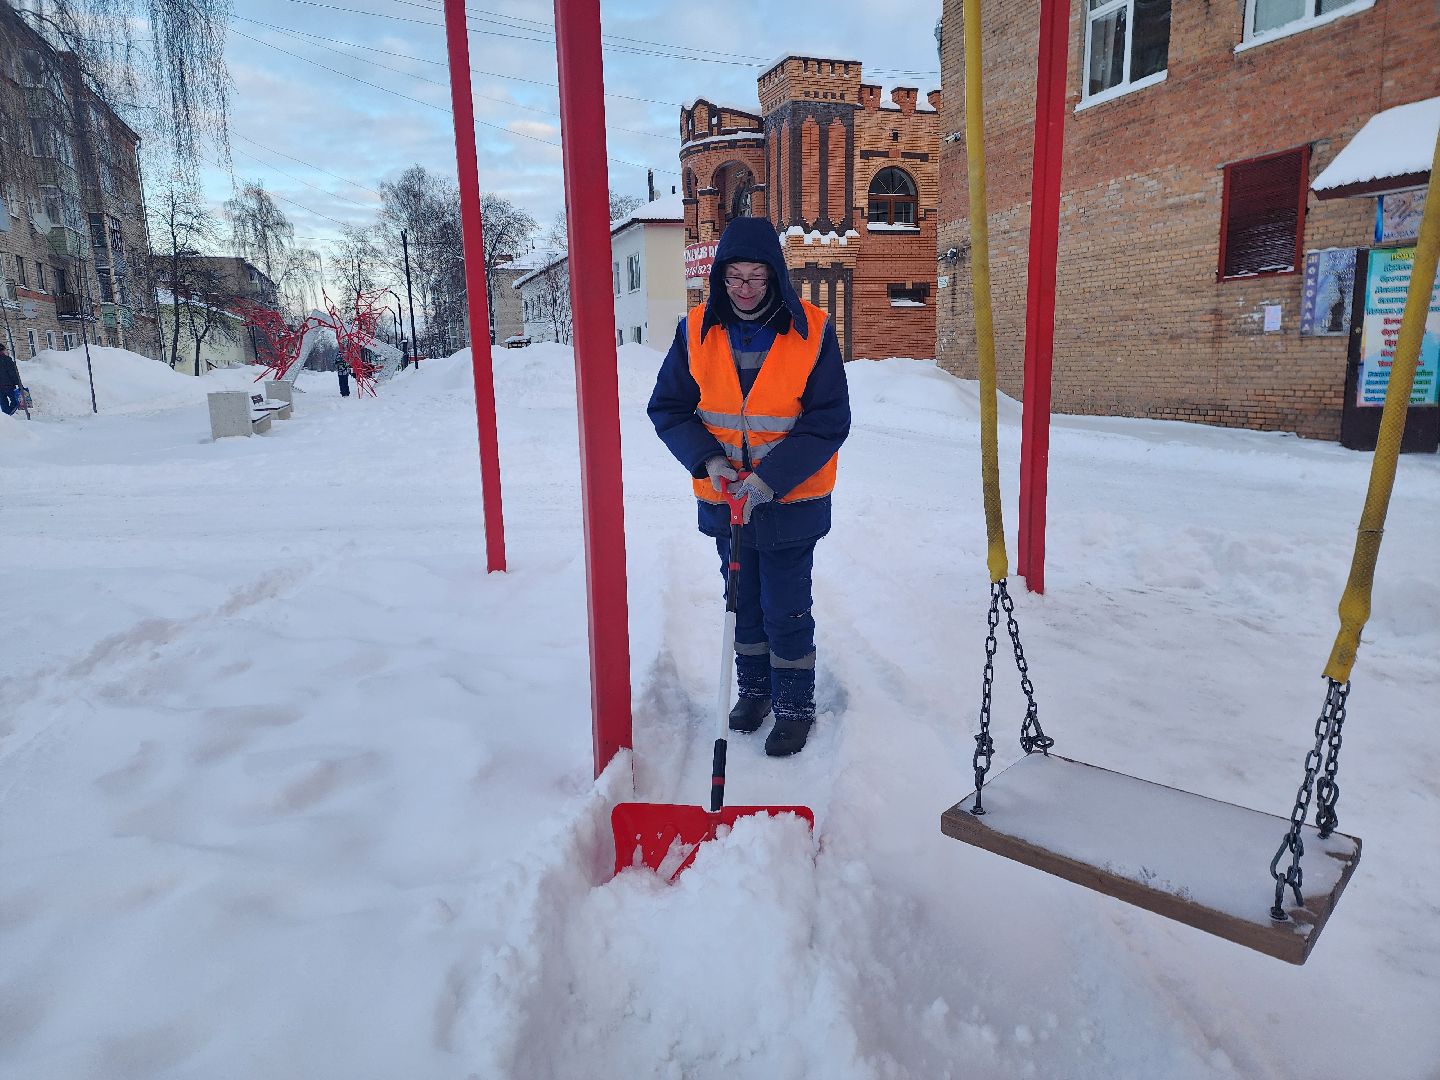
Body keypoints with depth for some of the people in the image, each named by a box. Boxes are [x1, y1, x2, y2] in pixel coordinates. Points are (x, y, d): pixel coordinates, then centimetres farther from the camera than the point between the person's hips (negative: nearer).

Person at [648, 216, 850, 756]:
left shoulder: (812, 330, -12)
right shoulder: (697, 330, -5)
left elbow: (829, 422, -13)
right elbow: (667, 407, 0)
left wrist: (770, 477, -23)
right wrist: (707, 459, -17)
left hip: (791, 501, -3)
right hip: (724, 499, 3)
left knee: (786, 611, 4)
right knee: (743, 603, 18)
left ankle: (795, 706, 25)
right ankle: (754, 689, 39)